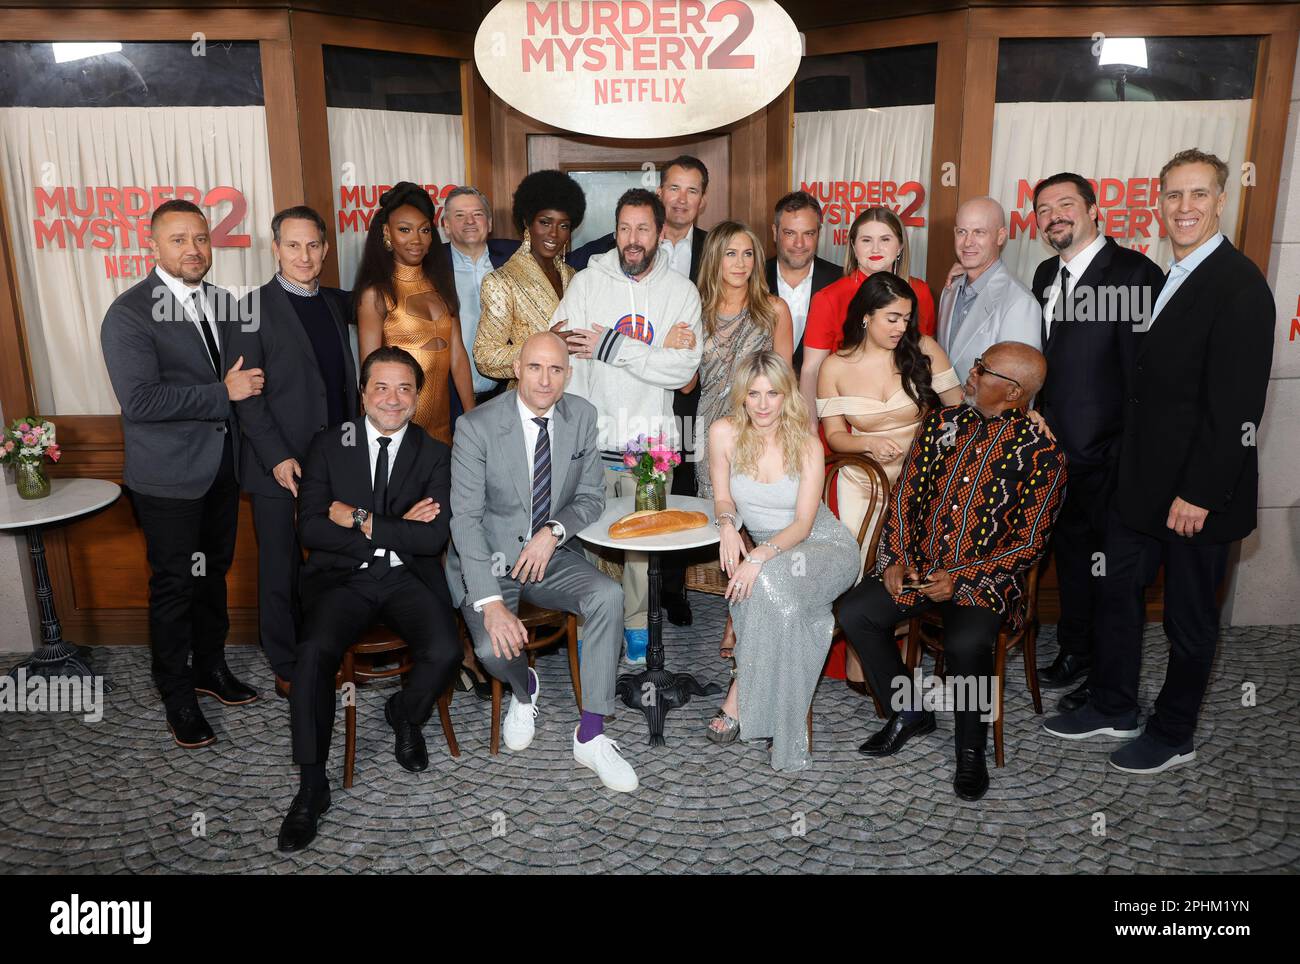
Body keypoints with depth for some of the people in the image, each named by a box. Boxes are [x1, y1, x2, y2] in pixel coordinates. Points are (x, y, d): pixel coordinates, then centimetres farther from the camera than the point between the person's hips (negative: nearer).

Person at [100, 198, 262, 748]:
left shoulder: (222, 302, 7)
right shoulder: (129, 313, -14)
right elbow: (140, 400, -24)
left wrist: (246, 385, -2)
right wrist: (223, 393, -22)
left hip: (221, 469, 6)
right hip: (168, 477, -6)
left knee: (214, 572, 19)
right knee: (174, 585, 6)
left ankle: (210, 666, 37)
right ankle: (176, 694, 22)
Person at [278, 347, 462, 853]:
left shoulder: (435, 455, 6)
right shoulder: (329, 445, 7)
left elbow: (434, 537, -6)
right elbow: (310, 528, -4)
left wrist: (362, 521, -10)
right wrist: (396, 530, -10)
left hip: (408, 579, 1)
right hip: (342, 578, 0)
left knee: (444, 653, -26)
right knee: (314, 653, -28)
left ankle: (404, 714, 11)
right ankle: (311, 786, -10)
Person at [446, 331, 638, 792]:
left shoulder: (582, 416, -2)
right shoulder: (478, 427, -15)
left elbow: (591, 496, 5)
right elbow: (466, 519, -18)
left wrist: (554, 531, -17)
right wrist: (491, 602, -27)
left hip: (551, 556, 3)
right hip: (489, 560, -3)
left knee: (609, 596, -25)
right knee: (494, 647, -28)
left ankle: (590, 736, -14)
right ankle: (524, 690, 12)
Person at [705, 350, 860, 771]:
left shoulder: (806, 445, -12)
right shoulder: (725, 433, -7)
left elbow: (803, 523, -17)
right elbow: (723, 498, 2)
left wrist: (761, 557, -34)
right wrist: (728, 524, -22)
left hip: (827, 548, -2)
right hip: (770, 552, 3)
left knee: (770, 582, -36)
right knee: (781, 604, -34)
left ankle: (741, 697, -23)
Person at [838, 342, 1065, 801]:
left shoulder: (1041, 453, -8)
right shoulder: (944, 422, 6)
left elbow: (1030, 543, -7)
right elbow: (906, 492, 9)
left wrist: (962, 579, -16)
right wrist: (896, 557, -3)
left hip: (983, 578, -5)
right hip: (917, 565, 5)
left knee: (965, 645, -32)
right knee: (854, 612, -16)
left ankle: (971, 749, -3)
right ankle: (910, 711, 8)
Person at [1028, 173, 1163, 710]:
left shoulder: (1133, 272, -15)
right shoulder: (1047, 275, 10)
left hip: (1107, 454, -7)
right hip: (1057, 446, 7)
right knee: (1069, 551, 20)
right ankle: (1074, 651, 38)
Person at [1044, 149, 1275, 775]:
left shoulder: (1238, 285, -16)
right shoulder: (1168, 280, 11)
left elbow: (1237, 406, -21)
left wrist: (1199, 494, -21)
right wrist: (1128, 470, 11)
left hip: (1197, 492, -8)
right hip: (1141, 482, 8)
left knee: (1189, 618, 9)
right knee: (1117, 591, 17)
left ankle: (1174, 735, 26)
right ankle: (1112, 707, 34)